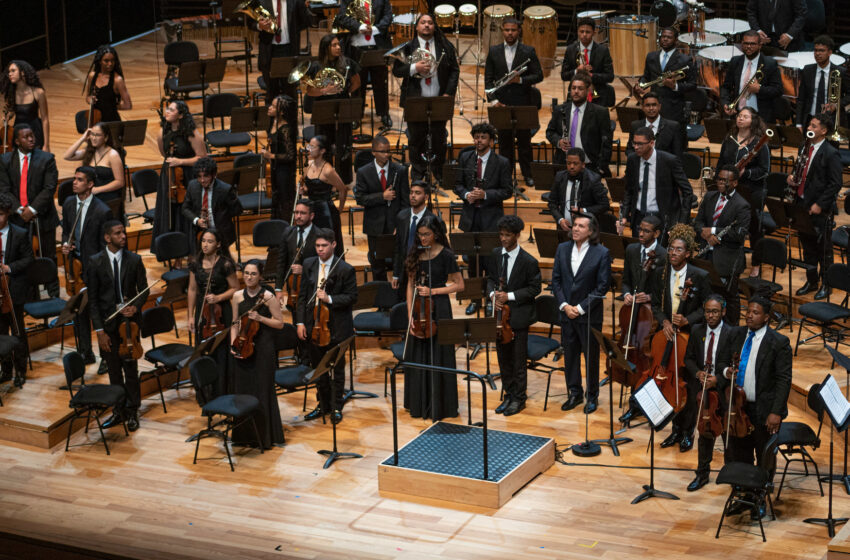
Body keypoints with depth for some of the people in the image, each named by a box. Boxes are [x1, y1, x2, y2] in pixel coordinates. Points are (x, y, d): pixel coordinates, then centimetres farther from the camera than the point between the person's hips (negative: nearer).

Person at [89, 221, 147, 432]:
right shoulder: (95, 262, -6)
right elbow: (92, 299, -4)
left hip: (129, 320, 0)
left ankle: (132, 412, 16)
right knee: (114, 370, 10)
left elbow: (143, 290, 6)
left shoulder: (134, 260, -3)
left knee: (130, 368, 3)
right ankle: (119, 411, 24)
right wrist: (99, 330, -9)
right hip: (107, 322, 0)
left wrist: (136, 307, -16)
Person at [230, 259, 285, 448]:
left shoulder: (267, 296, -6)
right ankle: (245, 434, 19)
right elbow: (235, 324, 13)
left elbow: (279, 323, -4)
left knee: (262, 391, -2)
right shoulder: (238, 297, 6)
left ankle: (265, 436, 7)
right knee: (242, 389, 7)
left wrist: (260, 318, -17)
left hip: (263, 349, -4)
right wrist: (233, 344, -1)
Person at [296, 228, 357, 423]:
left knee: (337, 369, 9)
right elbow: (302, 295, 6)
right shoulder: (309, 265, 3)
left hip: (336, 326, -4)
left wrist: (329, 299, -23)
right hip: (313, 324, 4)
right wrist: (300, 322, -1)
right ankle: (324, 405, 30)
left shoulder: (345, 269, -10)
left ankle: (336, 407, 22)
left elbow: (351, 297, -9)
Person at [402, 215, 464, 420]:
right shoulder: (415, 253, 6)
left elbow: (459, 285, -5)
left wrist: (433, 291, -13)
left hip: (438, 308, -5)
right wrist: (410, 314, -1)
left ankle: (440, 406, 8)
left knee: (438, 357, -2)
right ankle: (419, 404, 20)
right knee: (417, 356, 8)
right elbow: (411, 285, 8)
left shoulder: (445, 255, -8)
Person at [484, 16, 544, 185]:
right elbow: (488, 78, 7)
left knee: (524, 140, 4)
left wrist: (521, 80, -18)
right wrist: (494, 99, -5)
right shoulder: (494, 51, 7)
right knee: (504, 141, 6)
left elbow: (538, 76, -1)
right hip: (501, 104, 2)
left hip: (523, 103, -2)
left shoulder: (528, 51, 1)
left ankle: (527, 174, 13)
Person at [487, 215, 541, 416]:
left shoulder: (528, 261, -15)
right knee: (503, 357, 14)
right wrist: (493, 293, -8)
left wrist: (510, 296, -18)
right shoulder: (495, 254, 2)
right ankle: (509, 395, 26)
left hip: (519, 315, -6)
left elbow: (534, 289, -9)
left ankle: (519, 398, 15)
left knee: (519, 359, 3)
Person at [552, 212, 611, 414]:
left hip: (589, 314, -4)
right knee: (570, 354, 11)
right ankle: (575, 394, 23)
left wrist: (581, 308, -13)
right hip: (566, 312, 4)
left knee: (591, 356, 5)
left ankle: (592, 396, 17)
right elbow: (556, 280, 7)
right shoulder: (563, 249, 4)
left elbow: (602, 286, -10)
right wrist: (564, 305, -6)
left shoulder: (601, 253, -10)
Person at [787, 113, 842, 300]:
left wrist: (820, 204, -18)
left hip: (820, 209, -7)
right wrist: (792, 178, -2)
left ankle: (826, 284, 14)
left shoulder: (831, 154, -14)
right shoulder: (804, 148, 9)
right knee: (807, 246, 16)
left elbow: (835, 184, -15)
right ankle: (811, 281, 28)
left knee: (823, 248, 3)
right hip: (802, 204, 7)